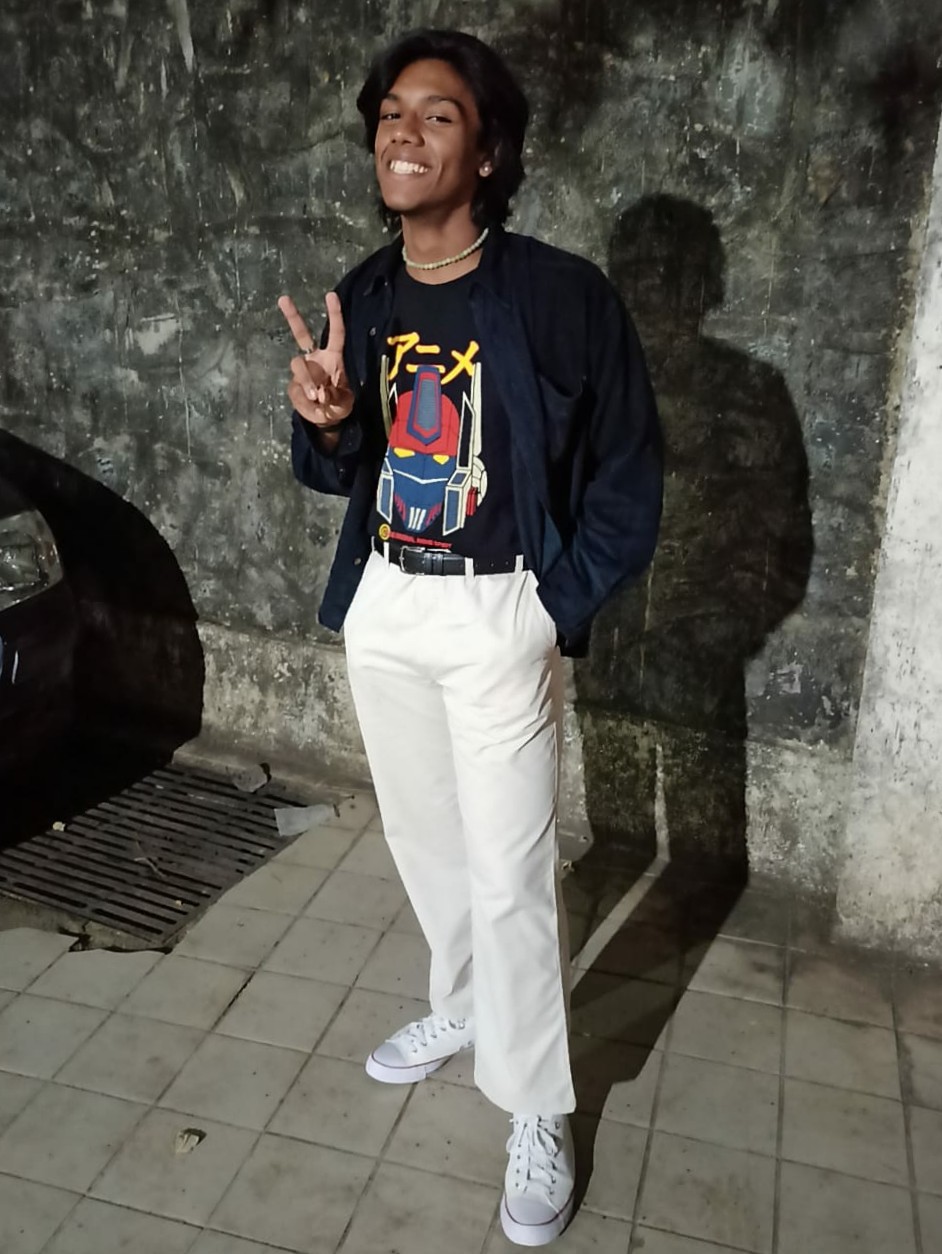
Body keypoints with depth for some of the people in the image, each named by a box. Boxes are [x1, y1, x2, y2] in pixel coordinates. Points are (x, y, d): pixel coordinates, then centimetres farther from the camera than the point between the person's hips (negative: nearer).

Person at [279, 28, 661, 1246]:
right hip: (381, 609, 6)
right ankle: (461, 1007, 44)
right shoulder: (359, 299, 3)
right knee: (421, 838, 19)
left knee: (509, 874, 0)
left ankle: (537, 1113, 20)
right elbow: (339, 474, 9)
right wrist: (324, 421, -13)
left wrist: (557, 610, -9)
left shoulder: (560, 295, -13)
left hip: (498, 617, -5)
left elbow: (628, 476, -6)